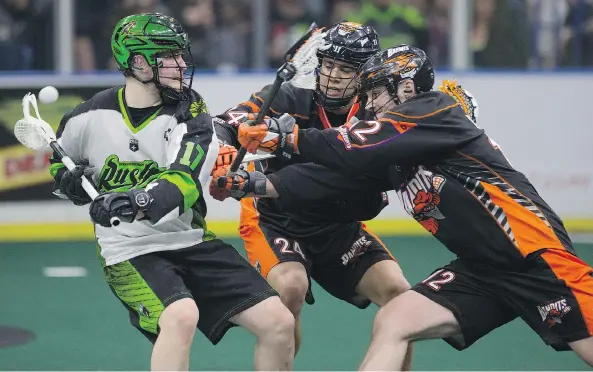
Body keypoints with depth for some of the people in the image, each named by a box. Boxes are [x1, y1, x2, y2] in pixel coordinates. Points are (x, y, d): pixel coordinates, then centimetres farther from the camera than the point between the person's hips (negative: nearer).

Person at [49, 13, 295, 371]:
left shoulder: (190, 112, -6)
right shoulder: (91, 118, -6)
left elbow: (184, 183, -23)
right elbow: (59, 162, 17)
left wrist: (137, 203, -42)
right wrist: (71, 182, -7)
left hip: (193, 243, 3)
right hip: (129, 251, -3)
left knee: (279, 322, -6)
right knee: (182, 316, -34)